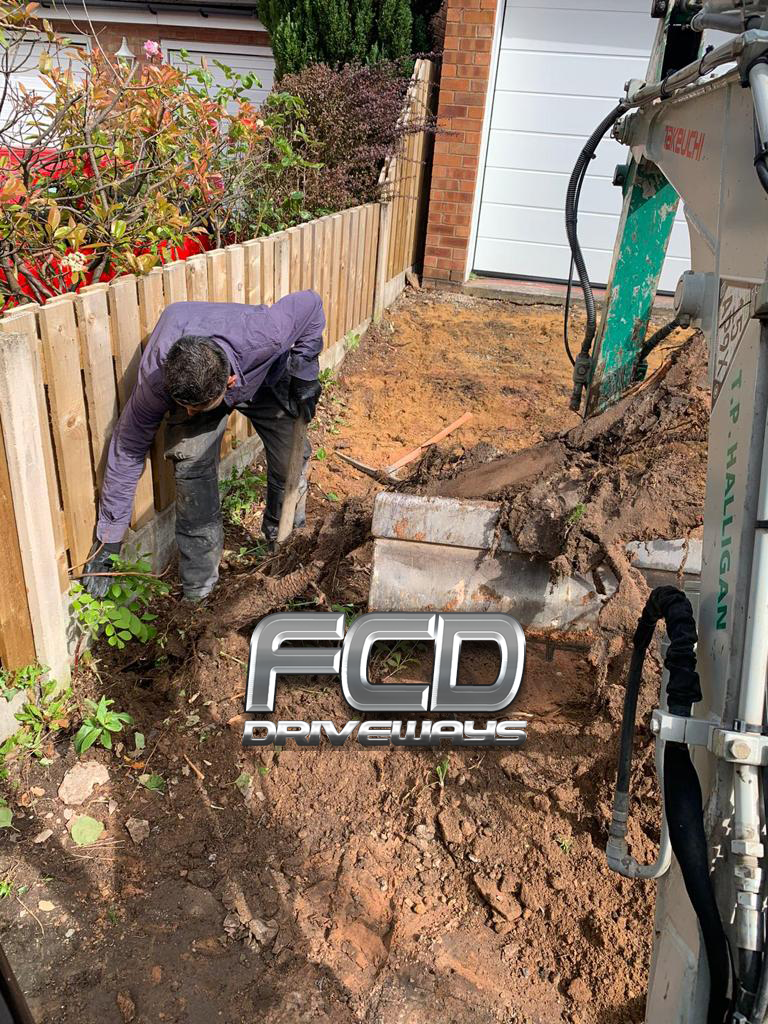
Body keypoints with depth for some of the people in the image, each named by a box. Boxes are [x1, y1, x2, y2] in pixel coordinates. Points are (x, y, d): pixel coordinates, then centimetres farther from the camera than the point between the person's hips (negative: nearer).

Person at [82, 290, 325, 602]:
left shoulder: (263, 336, -46)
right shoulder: (155, 379, -39)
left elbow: (310, 302, -24)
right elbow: (127, 451, -27)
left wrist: (304, 370, -21)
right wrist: (108, 539, -22)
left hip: (266, 377, 1)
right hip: (194, 385, -1)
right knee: (190, 461, -24)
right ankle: (198, 588, -11)